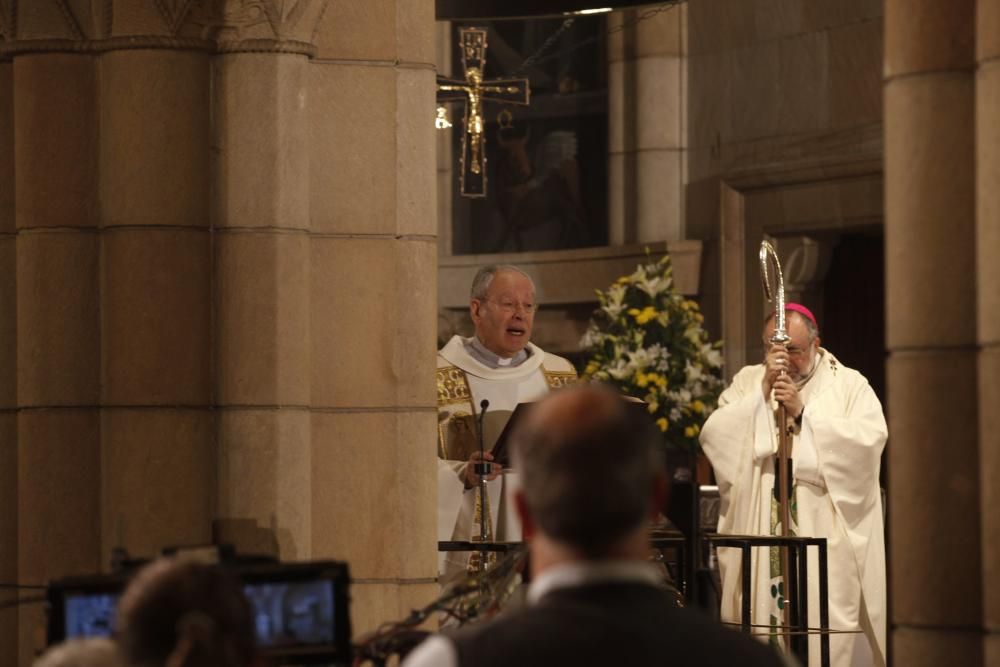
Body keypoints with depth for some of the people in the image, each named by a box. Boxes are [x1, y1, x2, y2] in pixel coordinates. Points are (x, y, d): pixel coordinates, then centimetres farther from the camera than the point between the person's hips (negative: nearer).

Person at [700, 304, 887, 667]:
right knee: (764, 611, -4)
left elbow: (870, 439, -10)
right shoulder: (747, 382, 13)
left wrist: (803, 413, -12)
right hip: (760, 536, 2)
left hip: (829, 538, -2)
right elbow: (713, 436, 0)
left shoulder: (849, 385, 6)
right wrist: (763, 393, -8)